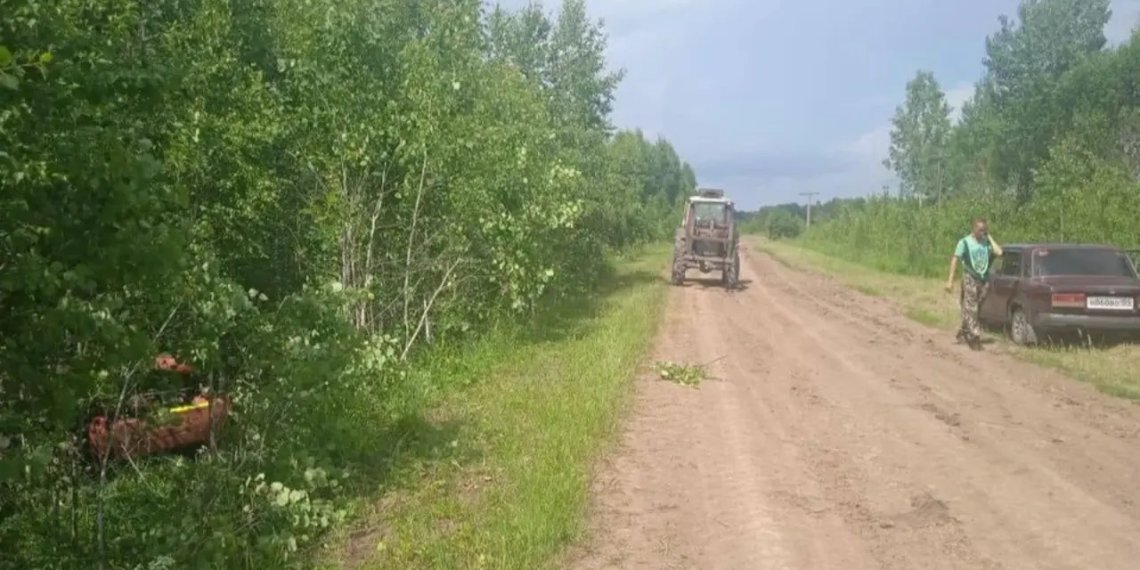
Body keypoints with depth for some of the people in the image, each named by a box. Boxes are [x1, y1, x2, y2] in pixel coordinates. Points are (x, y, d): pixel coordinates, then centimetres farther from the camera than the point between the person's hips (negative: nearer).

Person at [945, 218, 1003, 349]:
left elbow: (999, 252, -9)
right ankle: (975, 337, -12)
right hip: (970, 279, -4)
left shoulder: (987, 242, 8)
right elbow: (955, 260, -6)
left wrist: (989, 236, -1)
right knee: (970, 310, -9)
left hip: (984, 280, 4)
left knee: (975, 309, 11)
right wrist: (950, 280, -13)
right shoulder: (965, 242, -2)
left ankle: (964, 332, 25)